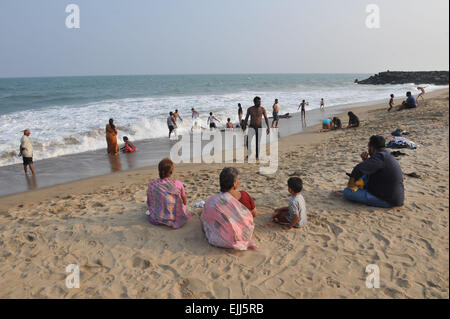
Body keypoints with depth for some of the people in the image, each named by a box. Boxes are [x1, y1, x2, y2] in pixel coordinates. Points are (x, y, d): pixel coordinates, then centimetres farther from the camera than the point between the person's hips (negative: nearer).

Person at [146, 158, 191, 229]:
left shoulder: (152, 184, -14)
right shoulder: (178, 184, -15)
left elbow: (149, 203, 0)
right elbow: (184, 202, -1)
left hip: (156, 219, 2)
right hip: (176, 218, -2)